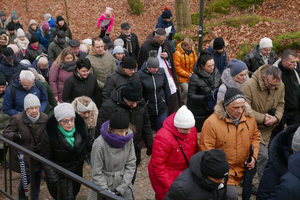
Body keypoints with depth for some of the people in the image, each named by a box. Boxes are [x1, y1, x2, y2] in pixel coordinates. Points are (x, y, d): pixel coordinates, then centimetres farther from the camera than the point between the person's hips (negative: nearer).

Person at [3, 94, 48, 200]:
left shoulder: (44, 118, -8)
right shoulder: (17, 119, -18)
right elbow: (6, 133, -8)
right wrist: (14, 136, -30)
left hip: (38, 154, 3)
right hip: (24, 154, -3)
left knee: (38, 176, 13)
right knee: (28, 177, 0)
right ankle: (21, 191, 36)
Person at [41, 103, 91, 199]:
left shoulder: (80, 127, -12)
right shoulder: (50, 134, -23)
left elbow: (87, 146, 4)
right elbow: (45, 158, -15)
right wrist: (52, 178, -19)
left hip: (77, 171, 5)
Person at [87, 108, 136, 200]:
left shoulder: (128, 138, -10)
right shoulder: (99, 144, -21)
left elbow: (131, 164, -6)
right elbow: (97, 174, -15)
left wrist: (121, 188, -11)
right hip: (103, 186, -3)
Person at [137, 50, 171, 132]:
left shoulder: (161, 72, -4)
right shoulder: (140, 74, -16)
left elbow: (166, 88, 8)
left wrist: (168, 102, 12)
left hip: (162, 108, 3)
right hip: (147, 109, -2)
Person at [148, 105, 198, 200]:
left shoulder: (191, 129, -7)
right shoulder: (163, 137, -27)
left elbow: (194, 151, 9)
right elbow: (158, 166, -22)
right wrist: (169, 185, -19)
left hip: (184, 175, 6)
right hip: (163, 178, -6)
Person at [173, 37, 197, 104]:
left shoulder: (193, 51, 1)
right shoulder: (177, 53, -18)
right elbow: (177, 68, -16)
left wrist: (193, 73, -5)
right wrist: (187, 74, -15)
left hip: (191, 76, 5)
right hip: (181, 77, -5)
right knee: (186, 89, -17)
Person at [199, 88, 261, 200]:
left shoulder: (249, 116, -3)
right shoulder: (211, 123, -19)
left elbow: (255, 136, 14)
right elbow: (206, 151, -15)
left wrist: (253, 156, -1)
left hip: (243, 168, 7)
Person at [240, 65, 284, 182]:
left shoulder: (280, 86, -3)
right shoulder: (249, 86, -23)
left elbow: (280, 105, 9)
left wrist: (276, 118, -12)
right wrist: (262, 118, -18)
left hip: (267, 128, 5)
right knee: (262, 155, -11)